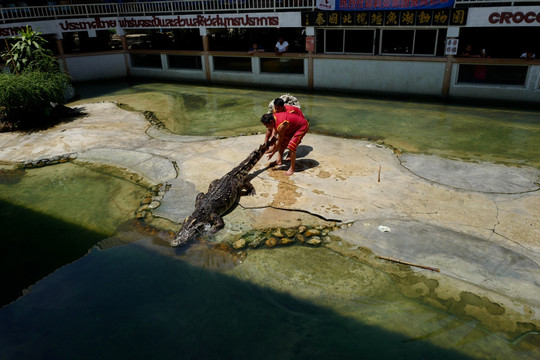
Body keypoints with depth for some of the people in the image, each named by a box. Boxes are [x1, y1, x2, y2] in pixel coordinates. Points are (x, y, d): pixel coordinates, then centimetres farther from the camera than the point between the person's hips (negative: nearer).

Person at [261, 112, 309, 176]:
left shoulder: (281, 126, -36)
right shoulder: (272, 118, -11)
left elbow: (279, 143, -25)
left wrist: (272, 153, -11)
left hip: (302, 126, -9)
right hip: (292, 126, 10)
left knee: (291, 146, -17)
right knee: (283, 142, 12)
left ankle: (292, 168, -8)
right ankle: (279, 160, 25)